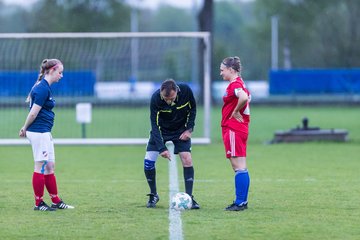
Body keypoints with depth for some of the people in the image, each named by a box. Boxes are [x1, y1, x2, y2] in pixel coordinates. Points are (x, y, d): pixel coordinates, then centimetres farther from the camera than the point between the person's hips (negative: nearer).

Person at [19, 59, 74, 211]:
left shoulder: (43, 86, 14)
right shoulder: (43, 88, -17)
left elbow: (33, 112, 16)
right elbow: (33, 113, -17)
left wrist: (25, 129, 11)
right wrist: (25, 129, -5)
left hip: (44, 133, 10)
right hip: (39, 132, -10)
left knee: (50, 167, 13)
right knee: (41, 167, -3)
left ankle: (56, 201, 19)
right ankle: (38, 203, 4)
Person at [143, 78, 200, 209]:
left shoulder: (186, 91, -26)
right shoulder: (155, 98, -30)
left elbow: (192, 108, -4)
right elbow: (155, 125, -27)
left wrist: (189, 129, -12)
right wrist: (162, 148, -33)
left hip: (181, 131, 0)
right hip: (161, 130, 0)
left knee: (187, 160, -14)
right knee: (148, 161, -11)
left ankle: (189, 198, -4)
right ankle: (153, 195, 10)